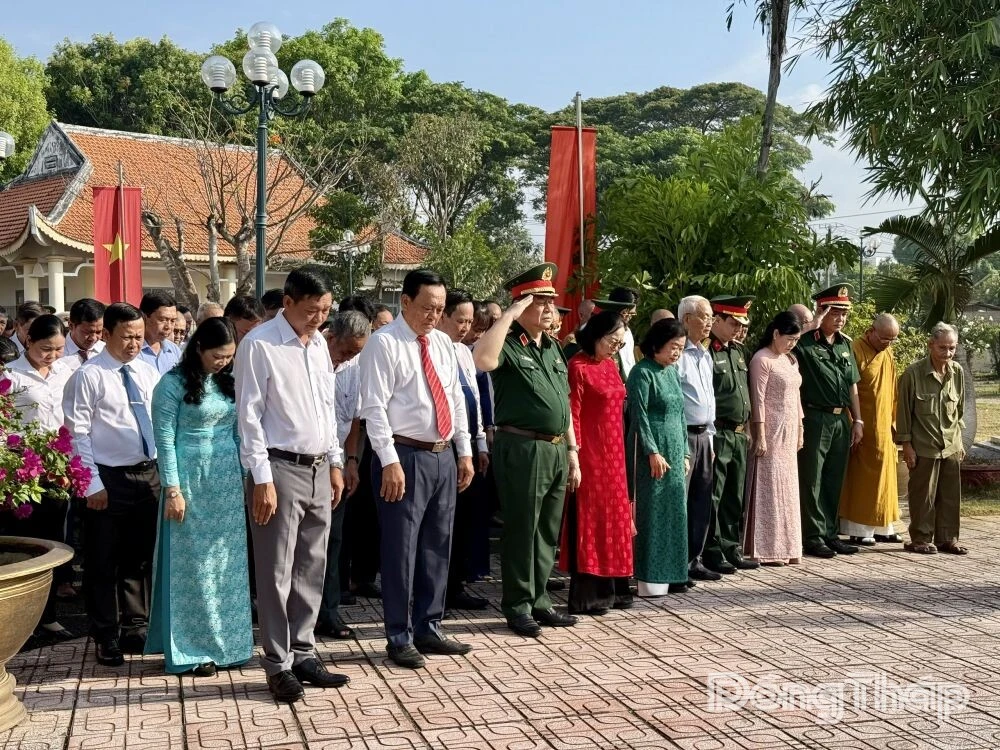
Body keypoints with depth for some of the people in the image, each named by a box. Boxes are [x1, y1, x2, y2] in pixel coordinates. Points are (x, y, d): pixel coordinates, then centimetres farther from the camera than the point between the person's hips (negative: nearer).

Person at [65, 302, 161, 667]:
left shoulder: (148, 372, 8)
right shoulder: (90, 375, -8)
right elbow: (78, 432, -10)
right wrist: (93, 483, -14)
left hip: (149, 473, 5)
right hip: (109, 477, -5)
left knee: (141, 556, 15)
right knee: (103, 561, 6)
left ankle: (135, 628, 30)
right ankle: (106, 637, 19)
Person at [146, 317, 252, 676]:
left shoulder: (230, 382, 8)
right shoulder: (173, 384, -7)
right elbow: (165, 440, -9)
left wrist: (247, 476, 8)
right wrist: (173, 490, -13)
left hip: (228, 480, 5)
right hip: (190, 478, -5)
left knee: (228, 563, 8)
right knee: (193, 564, 2)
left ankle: (225, 641, 20)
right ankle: (191, 649, 12)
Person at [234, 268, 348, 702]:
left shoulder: (319, 343, 11)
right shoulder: (259, 345, -10)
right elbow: (249, 417, -12)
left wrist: (336, 463, 14)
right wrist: (262, 479, -15)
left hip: (319, 469, 7)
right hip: (281, 469, -7)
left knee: (311, 569, 12)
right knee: (276, 573, 1)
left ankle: (303, 655, 23)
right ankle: (278, 665, 12)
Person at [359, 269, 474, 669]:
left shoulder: (443, 343, 13)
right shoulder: (384, 343, -9)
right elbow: (375, 407, -14)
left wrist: (465, 451, 11)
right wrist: (390, 461, -20)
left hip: (444, 456, 7)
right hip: (406, 457, -7)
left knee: (437, 549, 14)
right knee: (401, 551, 0)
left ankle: (428, 629, 27)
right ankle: (399, 638, 12)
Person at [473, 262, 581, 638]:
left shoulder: (553, 347, 17)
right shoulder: (510, 345, -7)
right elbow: (482, 359, -32)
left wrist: (572, 452, 18)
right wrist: (510, 314, -23)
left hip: (556, 449, 8)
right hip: (522, 449, -8)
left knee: (548, 533, 14)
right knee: (521, 531, 1)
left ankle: (539, 600, 25)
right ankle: (518, 606, 12)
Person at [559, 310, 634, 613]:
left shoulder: (610, 365, 12)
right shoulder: (578, 366, -12)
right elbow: (572, 414, -14)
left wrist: (619, 449, 14)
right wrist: (575, 451, -16)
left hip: (613, 451, 8)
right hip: (589, 452, -8)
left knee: (614, 517, 12)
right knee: (589, 518, -2)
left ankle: (610, 588, 23)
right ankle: (585, 594, 6)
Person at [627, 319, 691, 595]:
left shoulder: (672, 372, 14)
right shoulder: (642, 372, -9)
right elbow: (639, 415, -14)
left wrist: (684, 453, 14)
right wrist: (653, 452, -18)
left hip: (674, 451, 8)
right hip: (651, 451, -8)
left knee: (675, 511, 9)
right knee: (652, 511, -4)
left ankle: (672, 573, 17)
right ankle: (650, 578, 1)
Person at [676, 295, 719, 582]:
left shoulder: (706, 356, 16)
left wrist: (710, 435, 18)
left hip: (703, 435, 9)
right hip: (682, 435, -9)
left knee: (702, 502, 12)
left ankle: (694, 560, 22)